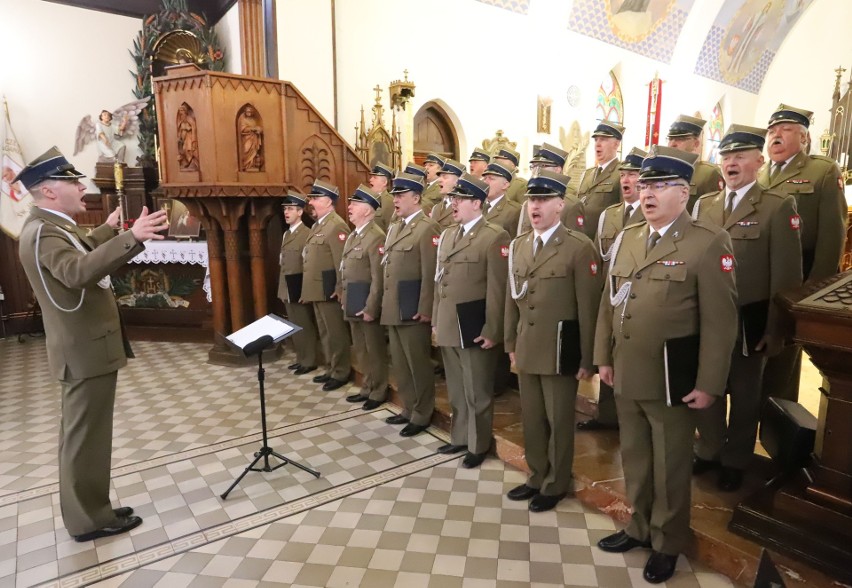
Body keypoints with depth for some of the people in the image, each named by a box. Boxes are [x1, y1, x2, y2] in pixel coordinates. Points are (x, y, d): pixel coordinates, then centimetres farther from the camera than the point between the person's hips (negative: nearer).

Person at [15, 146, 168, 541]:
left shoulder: (51, 226, 12)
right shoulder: (43, 231, -21)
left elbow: (80, 251, 33)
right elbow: (78, 271, -41)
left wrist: (108, 229, 41)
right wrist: (131, 238, -49)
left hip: (85, 345, 11)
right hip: (86, 350, -11)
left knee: (82, 433, 19)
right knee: (87, 435, 1)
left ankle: (86, 509, 33)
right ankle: (90, 519, 16)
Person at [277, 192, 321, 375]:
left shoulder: (307, 234, -13)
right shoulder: (286, 234, 15)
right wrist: (282, 289, 15)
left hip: (299, 288, -8)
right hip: (287, 289, 8)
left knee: (305, 326, 1)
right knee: (294, 326, 15)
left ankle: (309, 362, 12)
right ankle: (301, 359, 26)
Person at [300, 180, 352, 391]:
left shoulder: (336, 226, -14)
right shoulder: (317, 225, 17)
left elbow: (342, 261, -19)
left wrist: (339, 290, -20)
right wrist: (307, 290, 19)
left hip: (328, 291, -10)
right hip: (316, 290, 10)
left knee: (336, 332, 1)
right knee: (325, 332, 17)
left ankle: (341, 373, 12)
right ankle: (332, 369, 28)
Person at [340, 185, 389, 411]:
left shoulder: (376, 237, -16)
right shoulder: (353, 236, 14)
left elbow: (378, 277, -20)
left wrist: (371, 308, -21)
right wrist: (345, 299, 15)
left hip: (367, 304, -9)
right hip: (353, 304, 9)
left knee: (375, 350, 5)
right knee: (361, 349, 18)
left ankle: (378, 392, 19)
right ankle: (367, 388, 32)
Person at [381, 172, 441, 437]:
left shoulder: (427, 228, -11)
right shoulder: (394, 228, 16)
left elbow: (430, 274, -16)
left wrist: (425, 309, -18)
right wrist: (385, 303, 15)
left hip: (413, 310, -9)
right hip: (393, 309, 9)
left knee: (418, 363, 4)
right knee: (400, 363, 17)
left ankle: (422, 415, 19)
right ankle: (409, 409, 32)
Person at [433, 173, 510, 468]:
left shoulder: (495, 236, -10)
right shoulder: (447, 235, 13)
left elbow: (497, 289, -14)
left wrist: (491, 331, -15)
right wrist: (435, 321, 13)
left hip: (475, 328, -7)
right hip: (448, 326, 7)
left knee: (476, 391, 7)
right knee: (456, 389, 20)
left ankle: (478, 445, 25)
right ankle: (460, 437, 37)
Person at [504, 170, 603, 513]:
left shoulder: (579, 247, -11)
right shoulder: (518, 245, 8)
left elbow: (588, 307, -11)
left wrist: (587, 359, -10)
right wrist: (510, 342, 12)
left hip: (560, 350, -5)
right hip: (527, 349, 6)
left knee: (558, 421, 9)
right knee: (531, 419, 17)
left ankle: (556, 485, 29)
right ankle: (537, 478, 36)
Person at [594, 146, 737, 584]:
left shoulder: (709, 243, -10)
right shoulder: (626, 238, 9)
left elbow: (719, 320, -12)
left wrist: (709, 384, -13)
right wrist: (603, 357, 9)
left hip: (672, 381, -5)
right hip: (626, 377, 5)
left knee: (669, 467, 13)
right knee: (635, 459, 20)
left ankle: (667, 543, 35)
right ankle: (640, 527, 42)